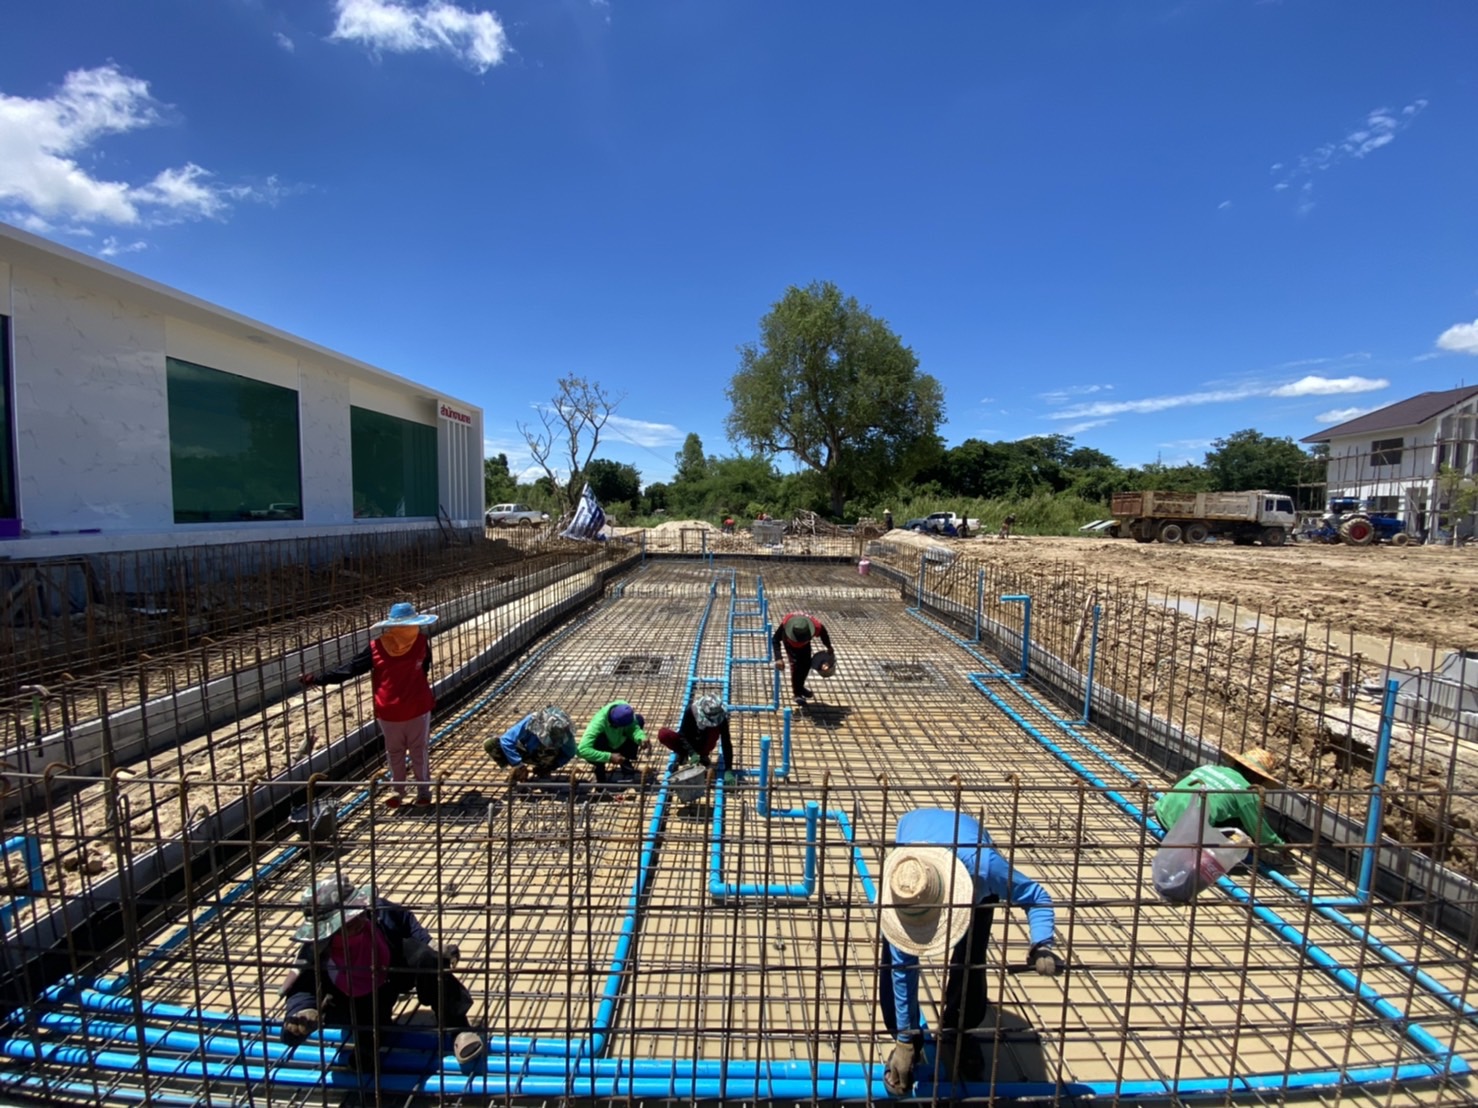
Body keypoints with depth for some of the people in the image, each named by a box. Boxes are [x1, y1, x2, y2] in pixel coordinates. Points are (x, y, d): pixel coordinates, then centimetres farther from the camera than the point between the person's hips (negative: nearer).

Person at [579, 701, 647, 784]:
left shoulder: (623, 709, -29)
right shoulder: (599, 722, -39)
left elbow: (634, 728, -31)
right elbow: (582, 750, -45)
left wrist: (642, 738, -52)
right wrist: (609, 757, -46)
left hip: (620, 744, 5)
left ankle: (625, 761, 1)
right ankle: (599, 767, -6)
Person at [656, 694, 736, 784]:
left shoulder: (721, 718, -28)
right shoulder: (691, 711, -29)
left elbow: (726, 743, -30)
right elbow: (682, 735, -27)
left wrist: (728, 770, -37)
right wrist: (692, 753, -43)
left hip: (704, 744, 0)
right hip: (689, 743, 0)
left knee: (715, 728, -33)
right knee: (663, 733, -29)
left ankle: (703, 755, -8)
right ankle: (682, 754, -1)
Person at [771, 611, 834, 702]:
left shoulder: (817, 626, -40)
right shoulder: (785, 624, -46)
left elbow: (824, 633, -15)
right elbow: (775, 640, -35)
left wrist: (829, 647, 2)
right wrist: (778, 658, -47)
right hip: (789, 641, -2)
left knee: (807, 663, 5)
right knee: (795, 663, -16)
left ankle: (800, 687, 29)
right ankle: (797, 693, -2)